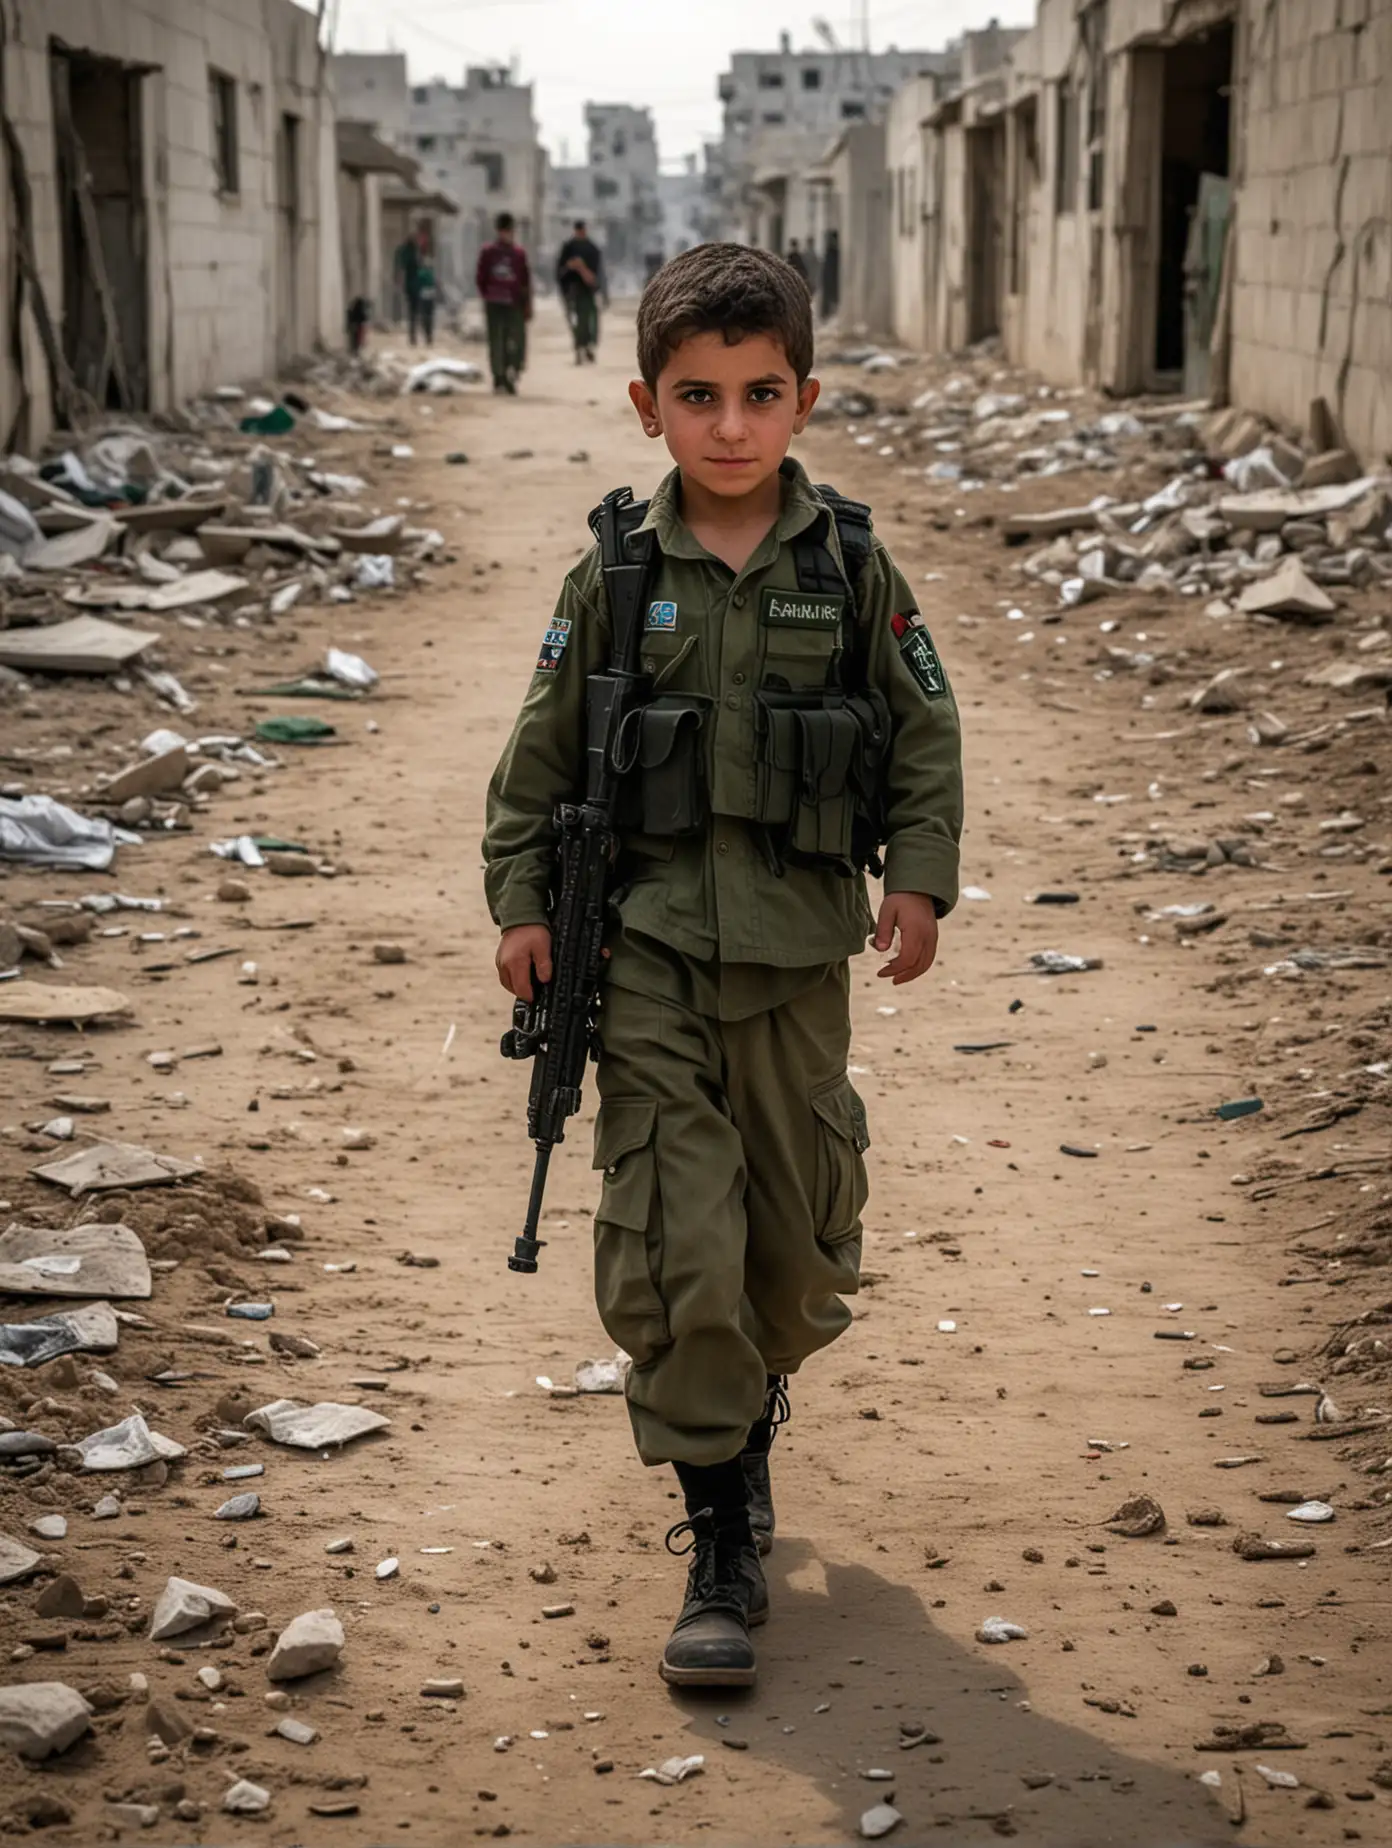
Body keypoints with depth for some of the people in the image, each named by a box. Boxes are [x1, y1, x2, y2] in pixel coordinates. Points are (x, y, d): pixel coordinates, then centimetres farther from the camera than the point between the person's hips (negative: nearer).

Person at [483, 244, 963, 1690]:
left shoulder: (851, 568, 0)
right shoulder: (615, 579, -1)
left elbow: (924, 734, 6)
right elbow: (542, 753, 6)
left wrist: (918, 878, -3)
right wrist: (521, 901, 2)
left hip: (797, 950, 1)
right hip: (648, 952, -1)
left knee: (801, 1223, 11)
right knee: (670, 1239, -6)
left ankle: (748, 1399, 44)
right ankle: (721, 1544, 3)